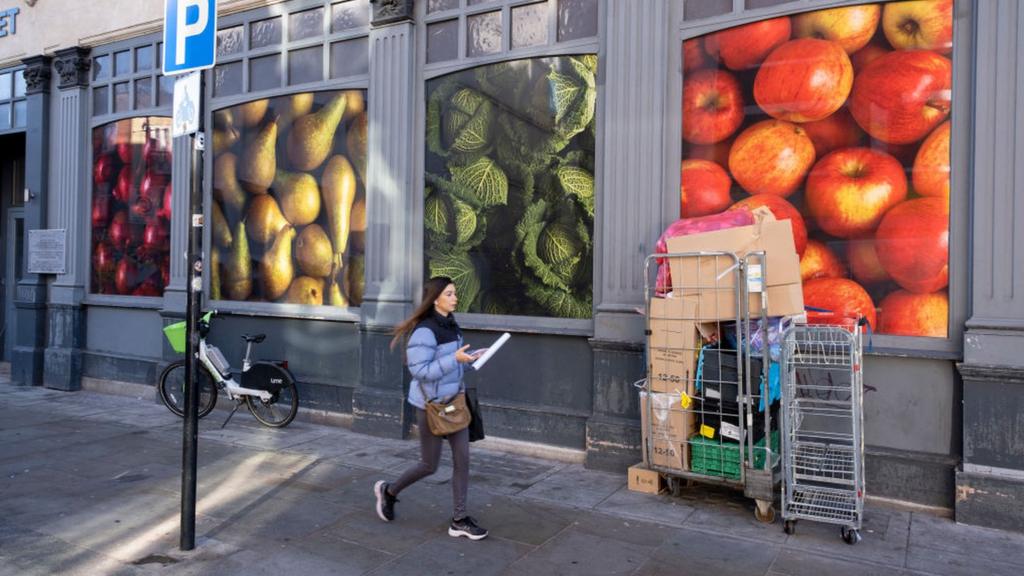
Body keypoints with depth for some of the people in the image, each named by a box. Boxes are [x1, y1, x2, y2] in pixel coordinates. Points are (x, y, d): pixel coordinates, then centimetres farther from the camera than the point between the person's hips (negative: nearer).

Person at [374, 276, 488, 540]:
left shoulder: (451, 325, 7)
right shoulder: (425, 330, -20)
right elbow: (420, 370, -24)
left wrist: (468, 358, 0)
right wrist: (455, 358, -29)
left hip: (454, 400, 8)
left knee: (462, 459, 5)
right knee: (430, 465, 6)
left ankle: (459, 520, 16)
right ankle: (389, 491, 32)